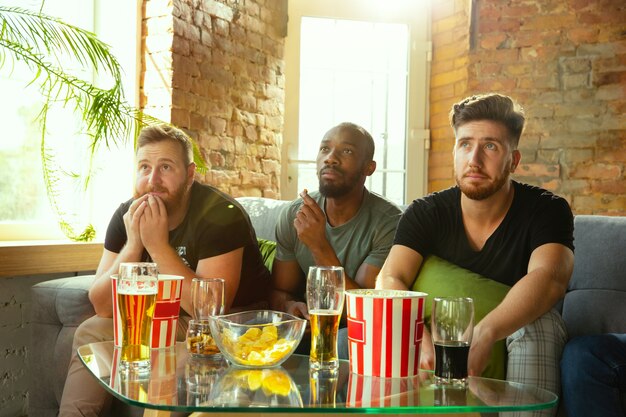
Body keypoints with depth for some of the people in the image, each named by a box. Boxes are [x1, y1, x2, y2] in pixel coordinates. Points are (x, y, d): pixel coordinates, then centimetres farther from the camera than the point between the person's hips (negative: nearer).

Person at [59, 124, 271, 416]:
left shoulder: (221, 215, -25)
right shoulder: (127, 215, -7)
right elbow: (103, 307, -11)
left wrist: (158, 245, -35)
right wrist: (133, 245, -27)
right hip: (167, 317, 6)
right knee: (92, 332, -7)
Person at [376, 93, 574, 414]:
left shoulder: (547, 210, -13)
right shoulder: (425, 213, -7)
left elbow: (549, 278, -33)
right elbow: (390, 281, -21)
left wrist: (485, 334, -51)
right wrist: (422, 340, -43)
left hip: (518, 341, -1)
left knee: (541, 320, -34)